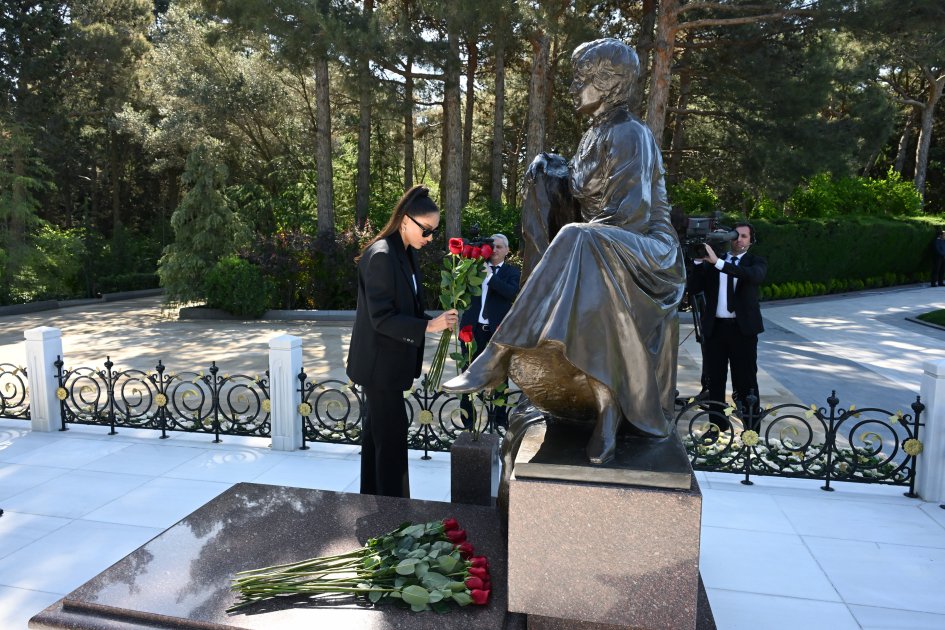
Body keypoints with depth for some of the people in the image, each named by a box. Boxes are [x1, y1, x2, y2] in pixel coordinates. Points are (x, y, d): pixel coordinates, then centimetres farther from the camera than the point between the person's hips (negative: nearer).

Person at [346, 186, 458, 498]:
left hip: (386, 362, 9)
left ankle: (372, 495, 32)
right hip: (379, 363, -9)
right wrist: (429, 325, -26)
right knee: (392, 434, -3)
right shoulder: (381, 256, -21)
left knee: (377, 430, 18)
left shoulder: (406, 253, 7)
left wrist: (435, 319, 5)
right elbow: (382, 319, -23)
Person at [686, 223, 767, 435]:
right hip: (714, 327, 3)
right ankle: (718, 425, 23)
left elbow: (755, 276, -20)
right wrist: (699, 262, -9)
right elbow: (694, 288, 3)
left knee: (746, 381, 1)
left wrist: (718, 262, -27)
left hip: (742, 329, -3)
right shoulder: (713, 261, 11)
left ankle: (752, 431, 7)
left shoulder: (756, 262, 4)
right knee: (714, 380, 11)